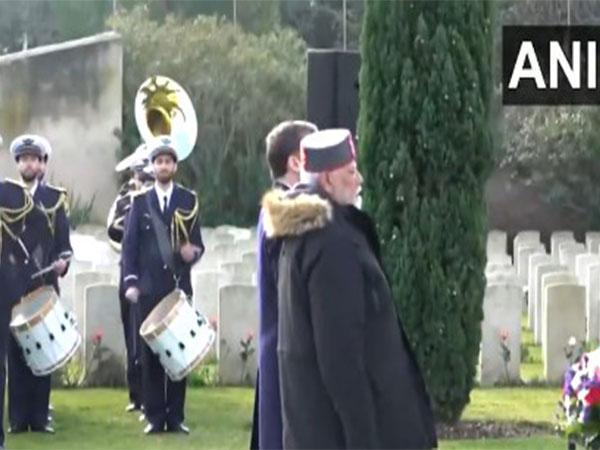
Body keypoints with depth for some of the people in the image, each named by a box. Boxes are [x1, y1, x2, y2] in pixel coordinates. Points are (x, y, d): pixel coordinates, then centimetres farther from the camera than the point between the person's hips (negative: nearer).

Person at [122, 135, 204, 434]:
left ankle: (176, 416, 5)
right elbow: (129, 244, 3)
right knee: (150, 353, 0)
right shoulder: (140, 202, 8)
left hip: (180, 287, 0)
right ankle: (155, 417, 3)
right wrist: (130, 281, -8)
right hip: (150, 288, 0)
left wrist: (193, 253, -18)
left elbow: (197, 243, 6)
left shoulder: (188, 201, 8)